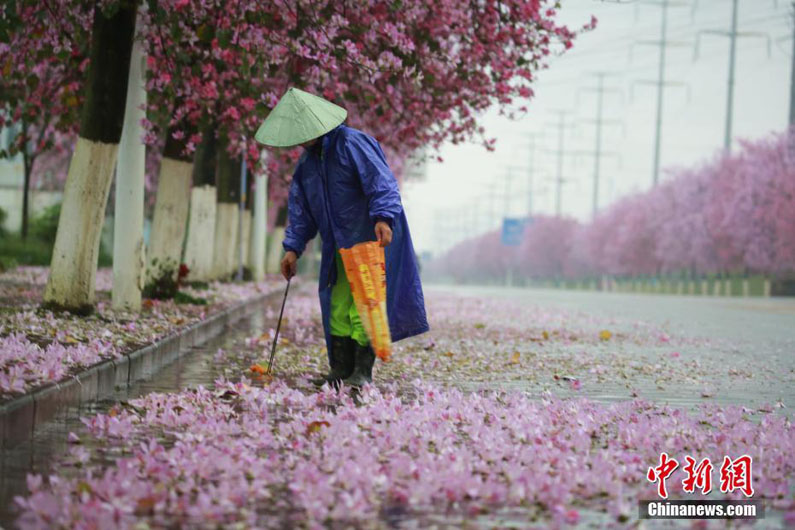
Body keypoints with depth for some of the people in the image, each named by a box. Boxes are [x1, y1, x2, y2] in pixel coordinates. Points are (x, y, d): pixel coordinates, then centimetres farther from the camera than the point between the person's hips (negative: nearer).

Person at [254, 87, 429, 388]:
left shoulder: (352, 144, -14)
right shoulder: (307, 161, 11)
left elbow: (381, 182, -22)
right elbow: (300, 208, 15)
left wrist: (383, 218, -37)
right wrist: (293, 247, 7)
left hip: (371, 240, -8)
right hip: (339, 245, 8)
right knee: (338, 307, 5)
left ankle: (363, 372, -6)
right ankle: (341, 370, 9)